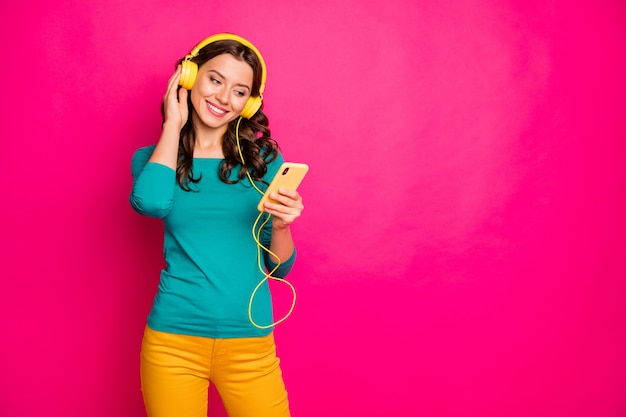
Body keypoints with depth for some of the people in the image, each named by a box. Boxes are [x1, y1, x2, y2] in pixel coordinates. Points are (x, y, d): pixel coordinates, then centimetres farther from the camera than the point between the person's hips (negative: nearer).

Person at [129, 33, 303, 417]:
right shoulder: (154, 156, 4)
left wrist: (281, 225, -18)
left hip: (250, 343, 1)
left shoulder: (264, 160, 3)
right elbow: (150, 202, -21)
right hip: (173, 338, 0)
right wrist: (173, 123, -8)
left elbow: (279, 267, 4)